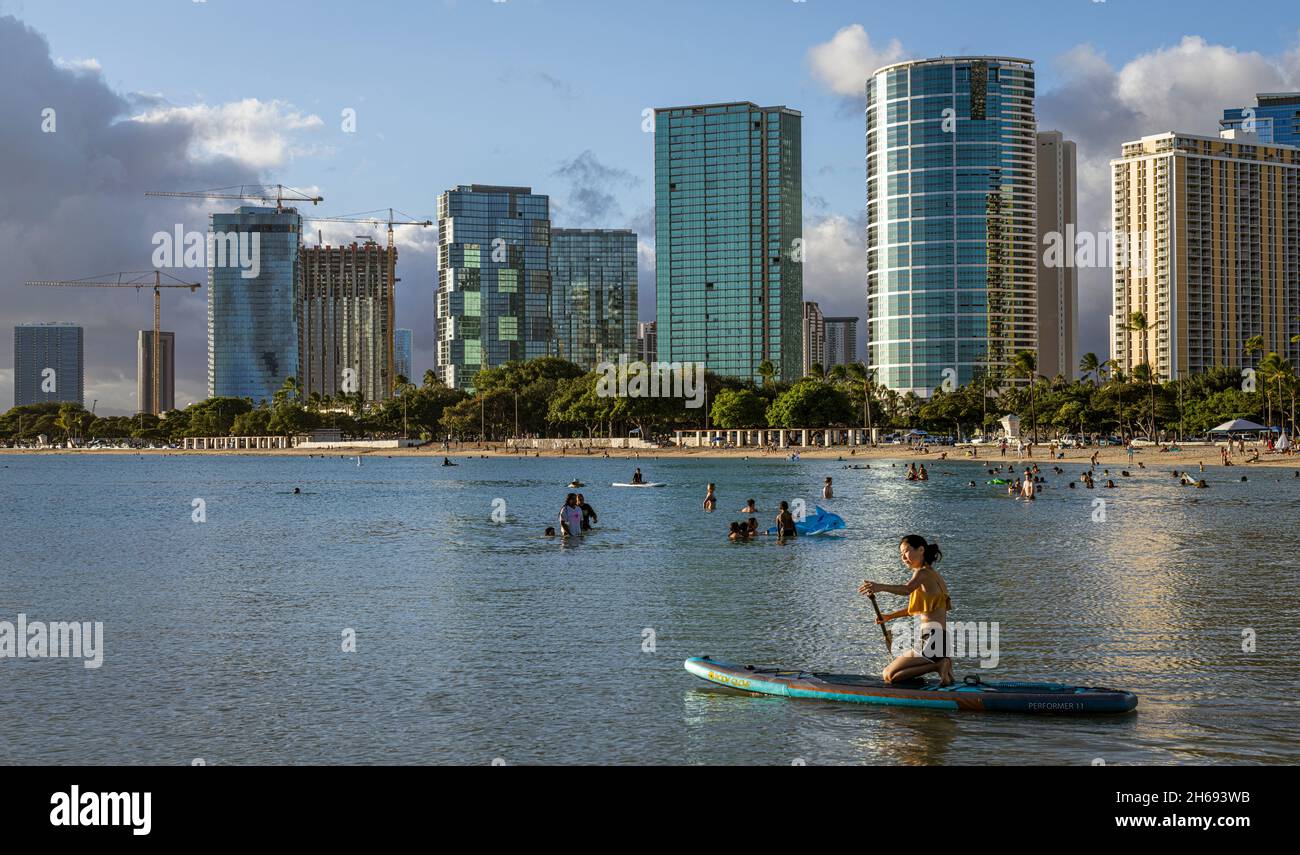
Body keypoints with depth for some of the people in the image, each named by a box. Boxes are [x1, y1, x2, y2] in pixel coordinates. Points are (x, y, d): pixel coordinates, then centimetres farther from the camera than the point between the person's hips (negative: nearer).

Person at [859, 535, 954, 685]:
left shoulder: (923, 572, -11)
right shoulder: (932, 574, 20)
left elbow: (907, 589, -35)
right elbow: (915, 608, 31)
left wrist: (880, 587, -50)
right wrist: (889, 616, 24)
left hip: (932, 638, -10)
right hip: (942, 640, 10)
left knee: (889, 675, -7)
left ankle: (938, 665, -12)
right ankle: (941, 662, 7)